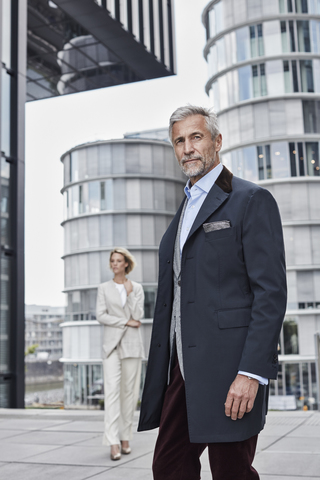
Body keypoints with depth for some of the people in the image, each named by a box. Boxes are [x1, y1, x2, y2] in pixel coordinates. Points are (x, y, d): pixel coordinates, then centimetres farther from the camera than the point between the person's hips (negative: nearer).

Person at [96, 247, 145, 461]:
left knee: (130, 391, 2)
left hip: (132, 344, 1)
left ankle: (125, 437, 13)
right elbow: (101, 316, -2)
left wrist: (130, 293, -8)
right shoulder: (104, 288, 7)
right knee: (112, 390, -12)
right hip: (112, 343, -1)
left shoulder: (137, 288, 8)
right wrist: (126, 322, -8)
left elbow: (138, 315, -2)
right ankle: (113, 442, -13)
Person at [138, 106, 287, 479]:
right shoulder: (183, 213, 21)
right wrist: (162, 371, 17)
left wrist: (251, 372, -20)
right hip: (182, 365, 8)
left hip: (227, 364, -7)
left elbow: (271, 292, -12)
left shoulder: (251, 200, -4)